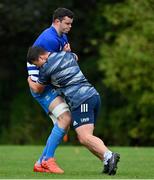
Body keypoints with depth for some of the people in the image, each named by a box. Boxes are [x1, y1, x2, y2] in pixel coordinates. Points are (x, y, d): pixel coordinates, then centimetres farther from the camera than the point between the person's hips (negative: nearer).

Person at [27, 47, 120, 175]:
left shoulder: (46, 68, -1)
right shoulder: (67, 55, 19)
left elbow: (38, 89, 19)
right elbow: (75, 57, 48)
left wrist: (30, 81, 39)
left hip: (81, 101, -8)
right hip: (94, 95, 8)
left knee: (84, 137, -15)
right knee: (86, 137, 10)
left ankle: (108, 156, -36)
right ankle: (109, 163, -4)